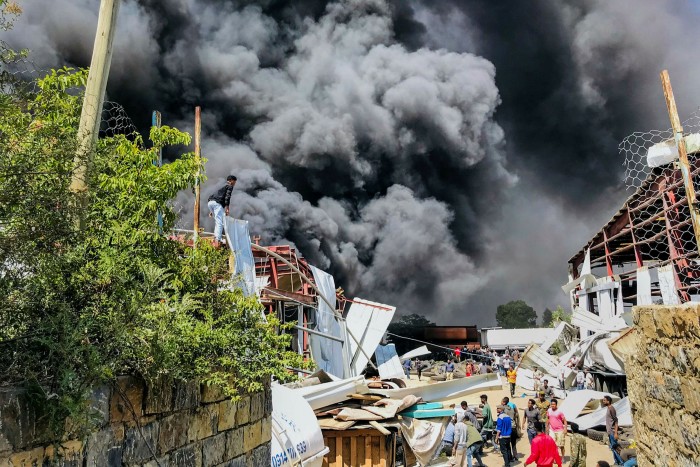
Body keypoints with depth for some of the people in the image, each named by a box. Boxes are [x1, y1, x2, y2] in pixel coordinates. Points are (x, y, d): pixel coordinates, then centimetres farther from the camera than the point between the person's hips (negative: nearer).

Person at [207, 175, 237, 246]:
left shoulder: (222, 187, 35)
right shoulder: (230, 186, 11)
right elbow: (227, 196, -7)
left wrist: (211, 211, 31)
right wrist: (226, 207, -16)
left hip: (210, 202, 8)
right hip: (217, 203, -8)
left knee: (218, 221, 21)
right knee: (220, 223, -12)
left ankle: (215, 237, 14)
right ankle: (217, 240, -24)